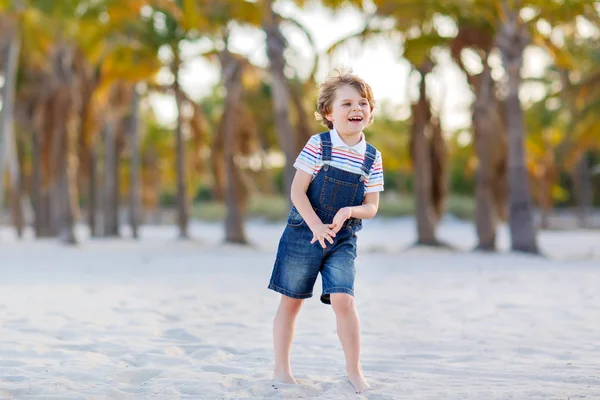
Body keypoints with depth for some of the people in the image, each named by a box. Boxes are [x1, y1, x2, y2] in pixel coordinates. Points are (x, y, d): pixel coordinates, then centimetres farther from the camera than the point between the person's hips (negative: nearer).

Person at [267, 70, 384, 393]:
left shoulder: (372, 158, 0)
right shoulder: (318, 146, -9)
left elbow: (371, 206, 3)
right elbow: (297, 191, -10)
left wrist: (350, 211, -18)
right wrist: (316, 225, -20)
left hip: (342, 241, 2)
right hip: (303, 234, -2)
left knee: (343, 300, -13)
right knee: (291, 301, 6)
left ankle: (354, 370, 1)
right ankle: (281, 368, 19)